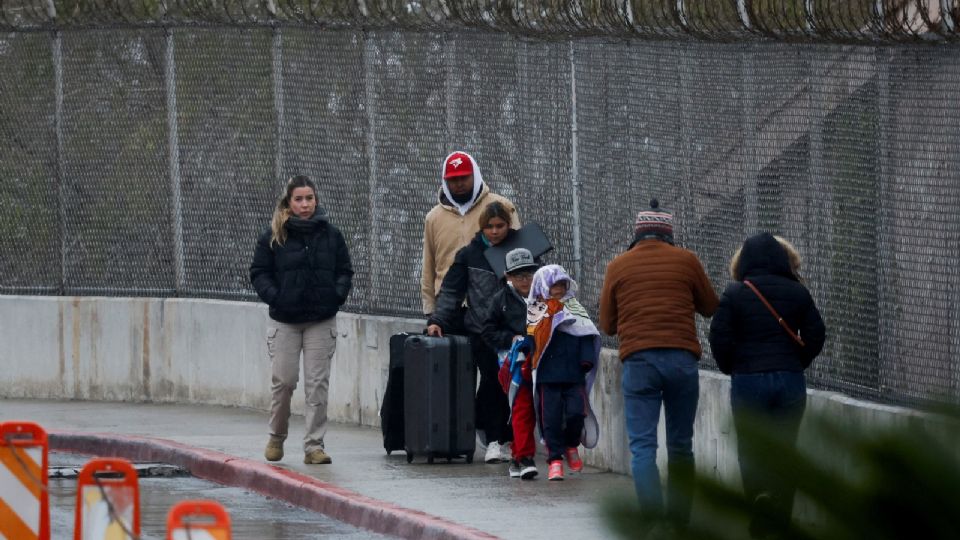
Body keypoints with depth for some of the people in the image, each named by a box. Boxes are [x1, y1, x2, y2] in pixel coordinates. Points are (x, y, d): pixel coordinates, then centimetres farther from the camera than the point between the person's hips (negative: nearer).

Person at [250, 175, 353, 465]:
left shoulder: (331, 234, 5)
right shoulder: (273, 236, 0)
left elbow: (345, 271, 12)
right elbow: (259, 272, 3)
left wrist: (338, 295, -5)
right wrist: (274, 297, -12)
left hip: (322, 320, 1)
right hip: (284, 321, -1)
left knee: (317, 384, -2)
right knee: (284, 381, -2)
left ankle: (314, 445, 1)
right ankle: (276, 437, 20)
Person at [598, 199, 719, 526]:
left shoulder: (618, 266, 7)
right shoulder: (686, 261, 5)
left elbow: (607, 325, 14)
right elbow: (710, 307, 17)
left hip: (638, 361, -1)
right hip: (682, 359, 1)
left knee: (642, 446, -4)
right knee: (681, 444, 12)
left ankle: (652, 516, -19)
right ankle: (679, 517, 17)